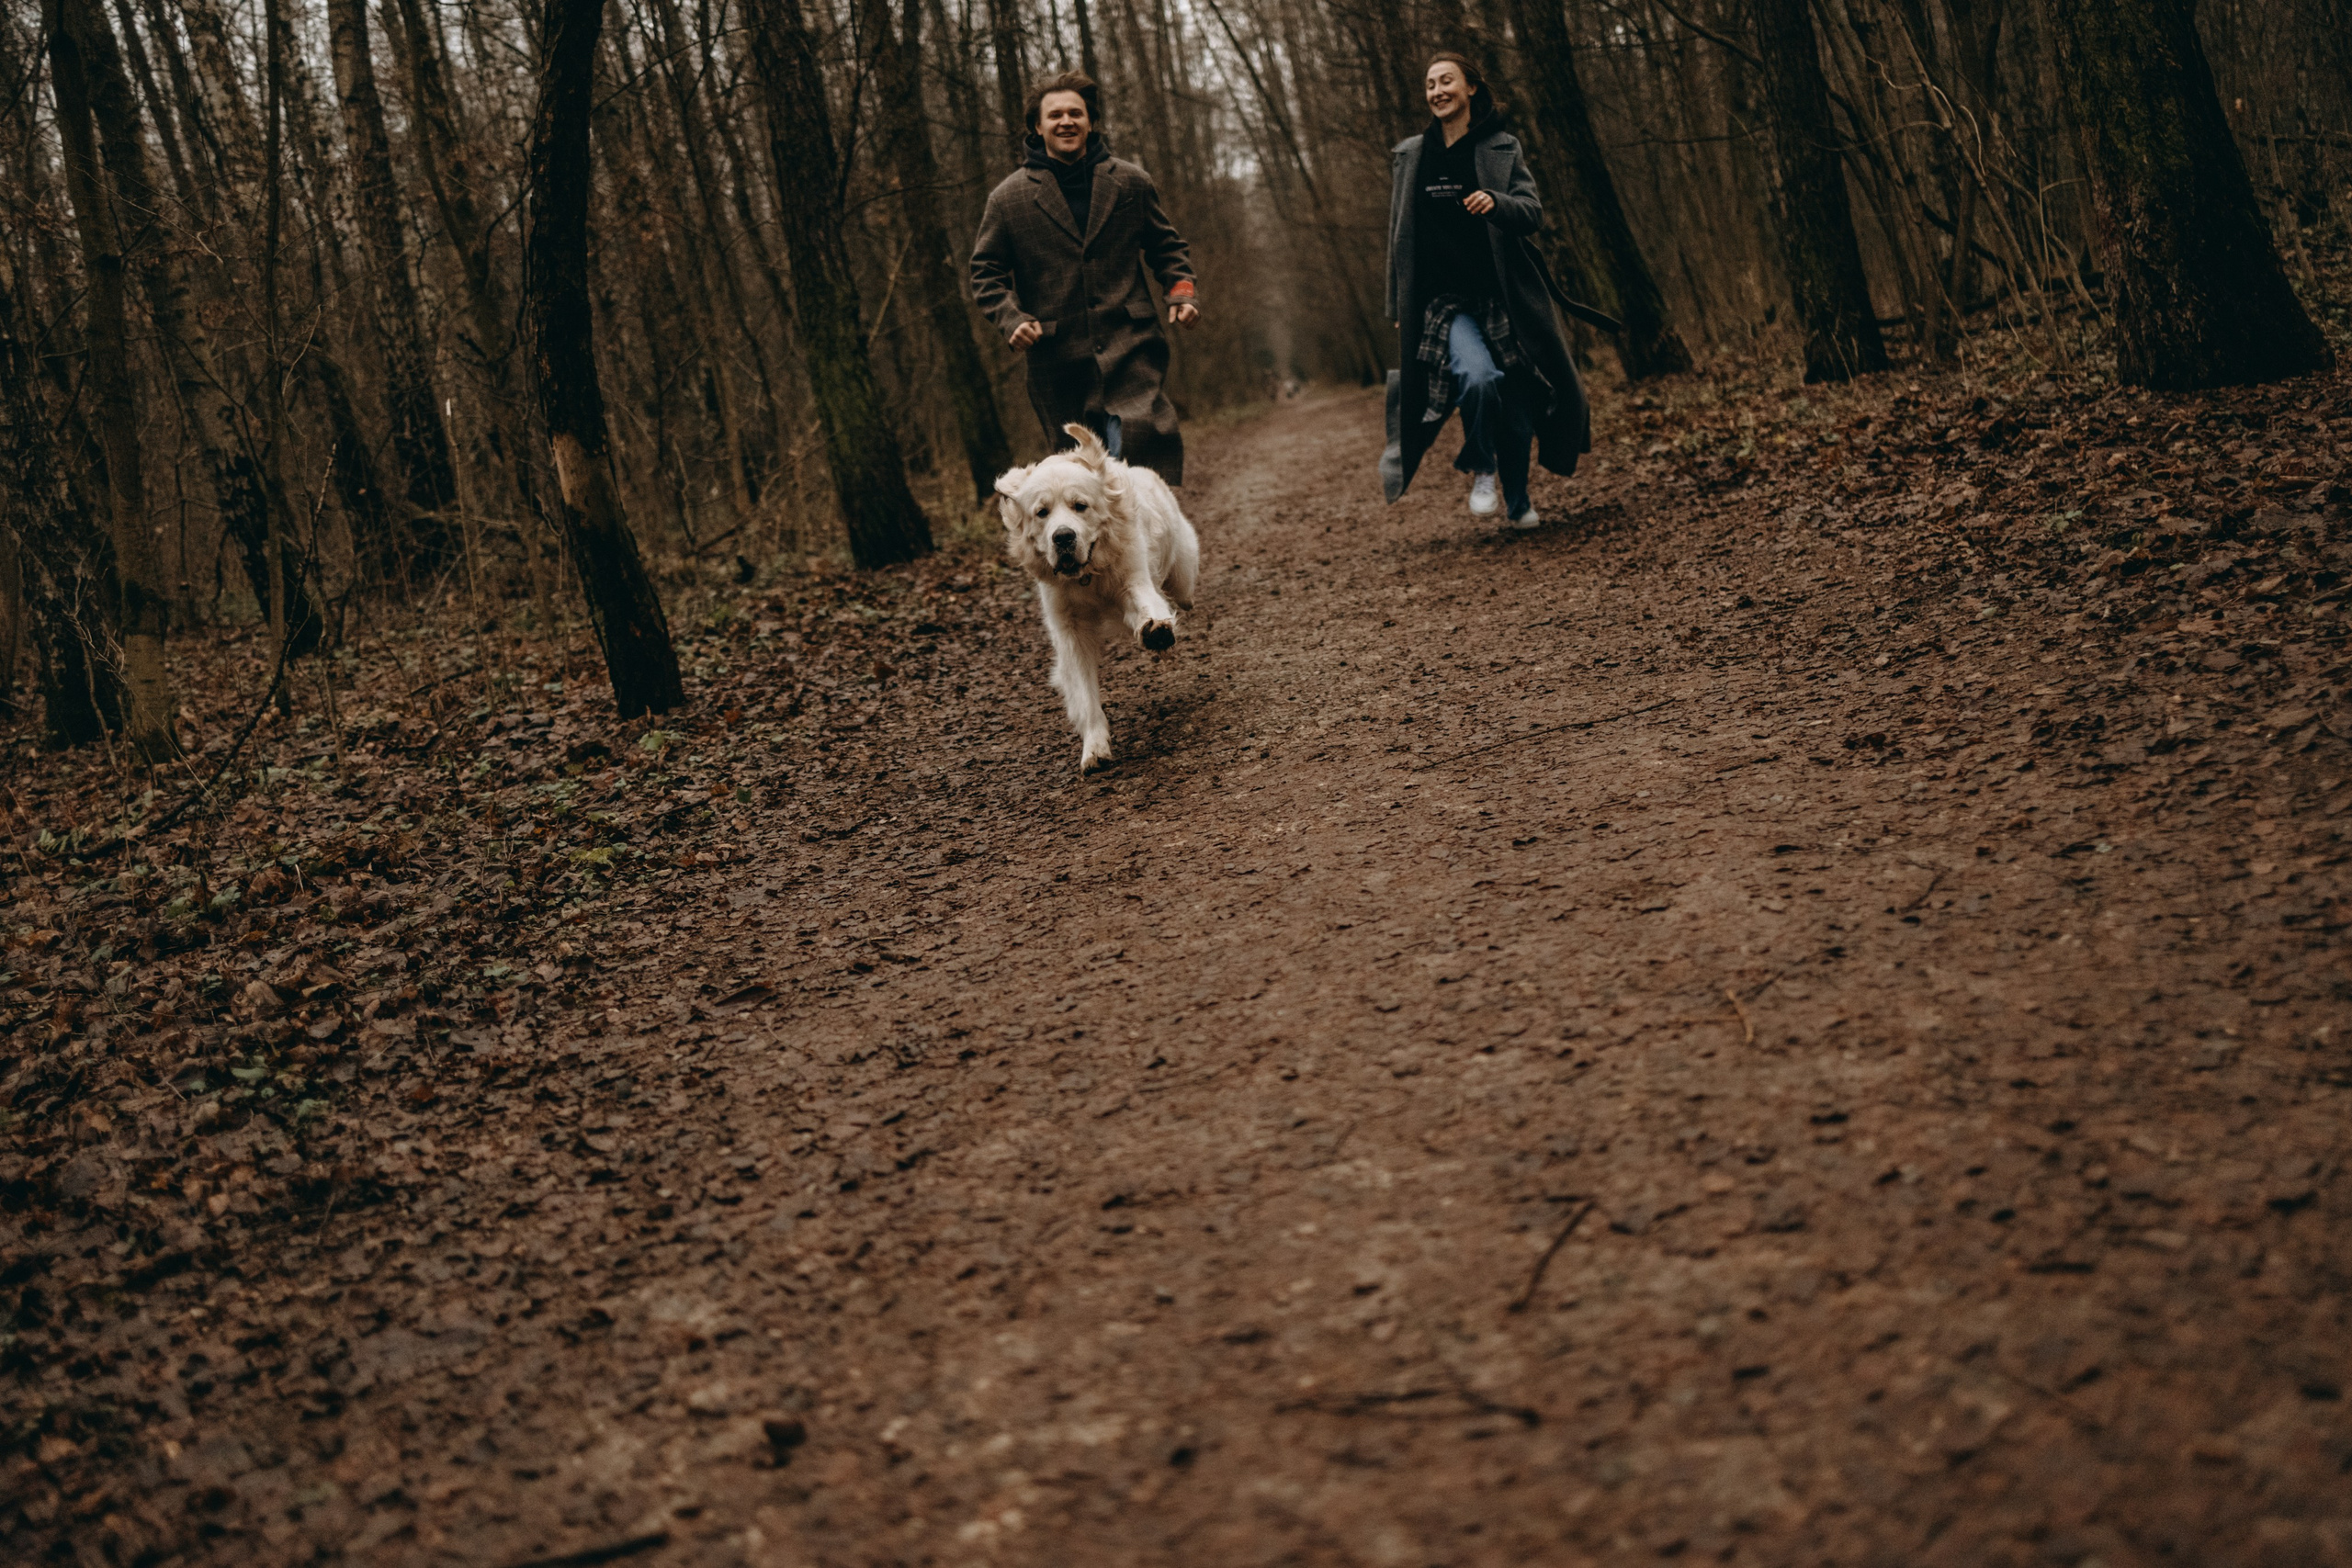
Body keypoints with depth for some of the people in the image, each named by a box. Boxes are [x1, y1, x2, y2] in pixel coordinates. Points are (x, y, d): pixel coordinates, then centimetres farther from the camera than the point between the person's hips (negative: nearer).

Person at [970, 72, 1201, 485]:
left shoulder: (1130, 183, 10)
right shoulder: (1008, 198, 6)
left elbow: (1165, 246, 21)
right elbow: (986, 272, 10)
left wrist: (1183, 290, 3)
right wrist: (1011, 319, -8)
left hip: (1130, 351, 0)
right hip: (1058, 360, 0)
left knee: (1142, 441, -22)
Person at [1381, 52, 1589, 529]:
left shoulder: (1502, 148, 5)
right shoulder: (1411, 155, 11)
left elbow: (1533, 210, -4)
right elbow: (1399, 235, 15)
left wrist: (1496, 202, -26)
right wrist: (1397, 306, 13)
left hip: (1504, 297, 0)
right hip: (1444, 300, 0)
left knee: (1517, 404, 3)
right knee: (1477, 377, -28)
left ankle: (1518, 501, 26)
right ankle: (1481, 471, -2)